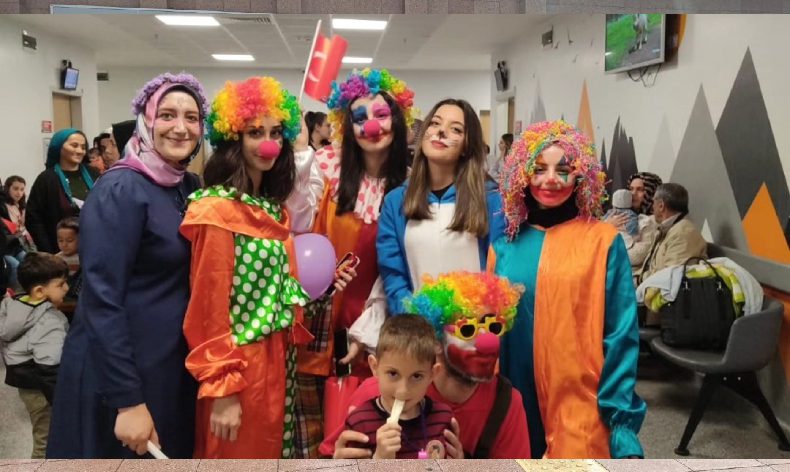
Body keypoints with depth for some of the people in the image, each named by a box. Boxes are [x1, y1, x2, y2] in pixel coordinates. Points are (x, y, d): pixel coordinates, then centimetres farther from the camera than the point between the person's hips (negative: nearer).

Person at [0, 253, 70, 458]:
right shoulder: (49, 322, -26)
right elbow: (49, 367, -30)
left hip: (24, 383, 9)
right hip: (41, 389, -9)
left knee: (42, 436, 23)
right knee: (47, 442, 3)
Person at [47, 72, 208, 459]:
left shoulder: (191, 188, 5)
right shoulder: (120, 190, -18)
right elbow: (101, 299, -22)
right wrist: (127, 399, -23)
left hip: (175, 366, 7)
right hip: (118, 370, -7)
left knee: (173, 453, 22)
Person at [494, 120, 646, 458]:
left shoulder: (604, 241, -5)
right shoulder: (506, 243, 4)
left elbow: (620, 335, -6)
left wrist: (621, 416, -9)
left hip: (580, 405, -3)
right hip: (512, 401, 3)